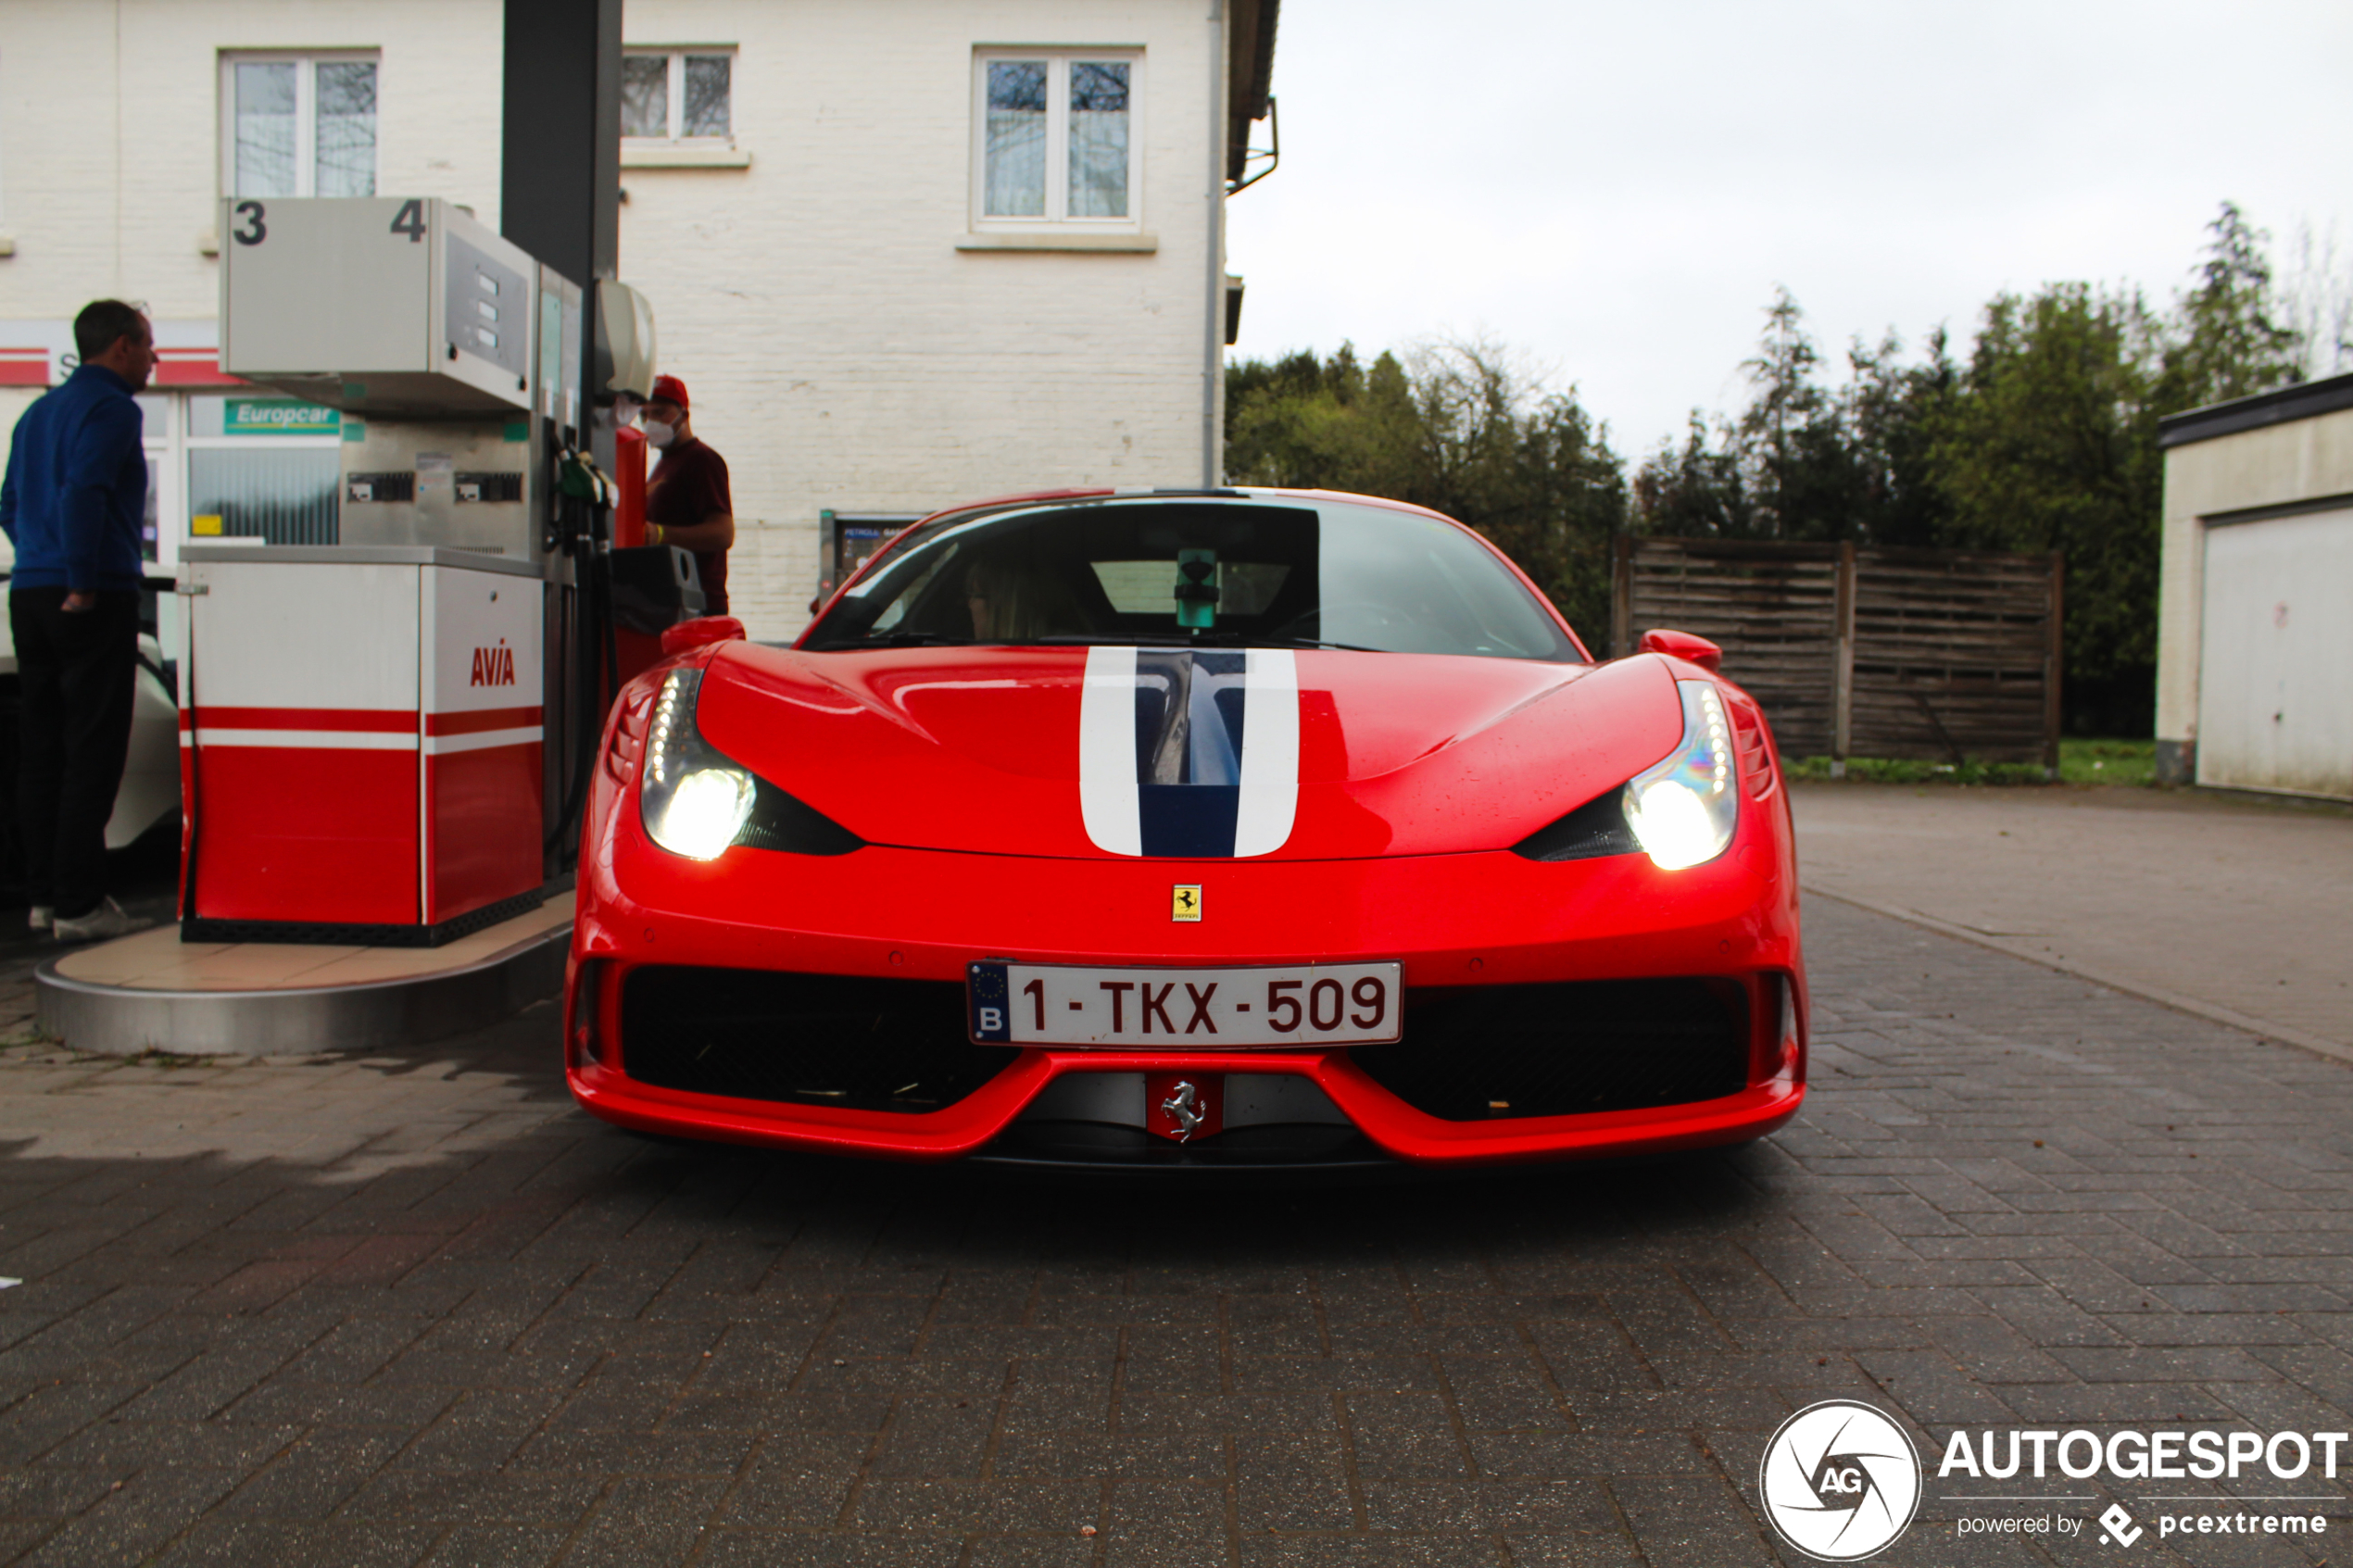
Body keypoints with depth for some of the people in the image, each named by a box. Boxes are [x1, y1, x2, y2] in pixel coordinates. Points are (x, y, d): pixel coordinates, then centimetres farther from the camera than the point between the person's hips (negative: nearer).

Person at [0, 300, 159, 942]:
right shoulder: (111, 408, -8)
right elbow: (84, 493, -21)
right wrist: (84, 584, -19)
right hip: (96, 600, -9)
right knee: (93, 751, -6)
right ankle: (80, 903, -6)